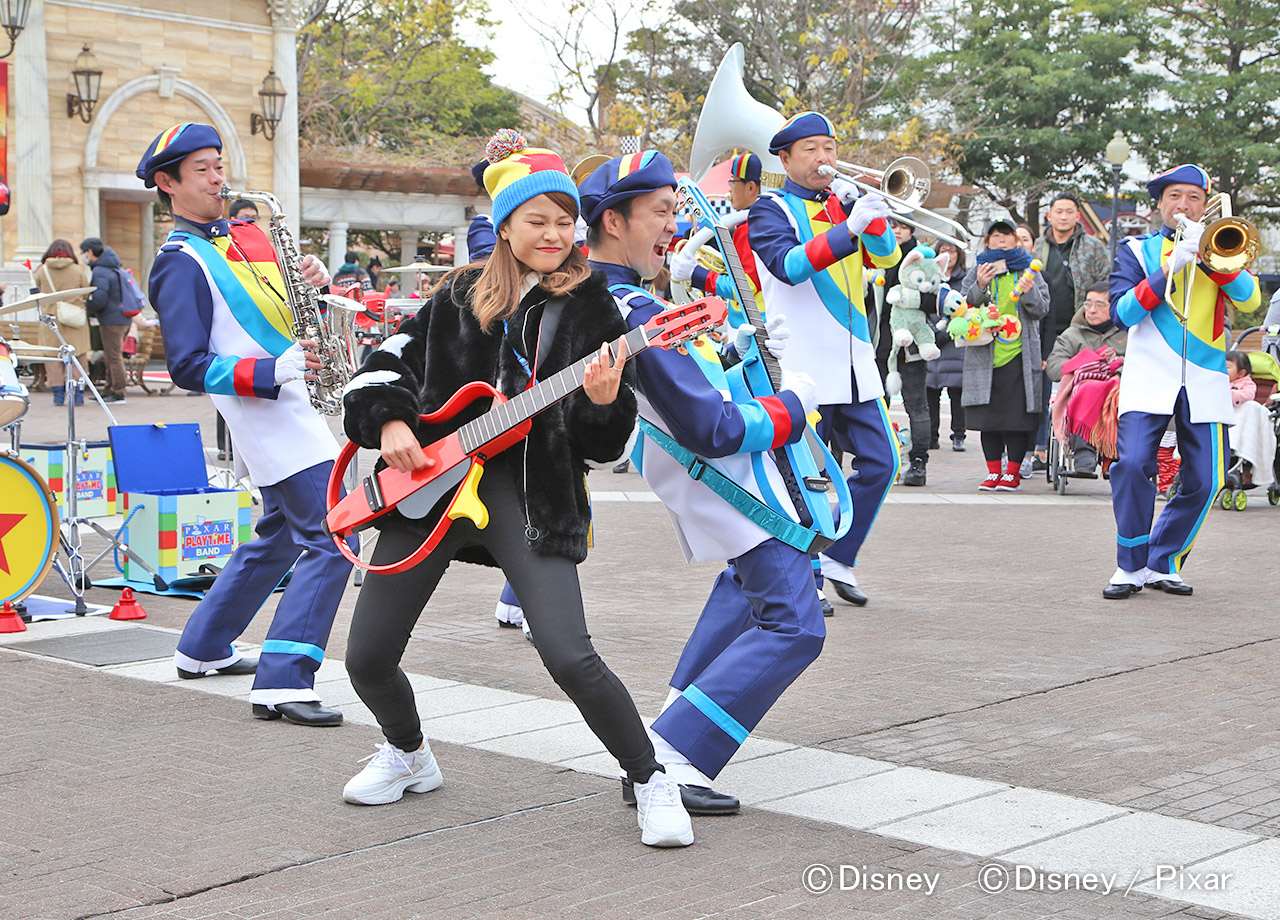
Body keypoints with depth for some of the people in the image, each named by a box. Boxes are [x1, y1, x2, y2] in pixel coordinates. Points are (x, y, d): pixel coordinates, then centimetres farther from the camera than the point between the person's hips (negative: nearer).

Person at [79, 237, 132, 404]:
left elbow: (99, 301, -23)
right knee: (111, 357, 16)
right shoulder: (114, 268, 15)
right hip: (123, 319, 10)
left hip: (111, 321, -10)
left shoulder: (100, 272, -16)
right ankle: (109, 391, 22)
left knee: (114, 358, -4)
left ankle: (118, 393, -1)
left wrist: (86, 306, -4)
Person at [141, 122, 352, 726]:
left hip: (292, 405, 9)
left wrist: (312, 283, 0)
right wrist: (271, 372, -25)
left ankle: (203, 648, 34)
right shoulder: (181, 262, -10)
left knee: (280, 538, 21)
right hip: (269, 416, -9)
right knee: (331, 544, -16)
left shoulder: (246, 235, 15)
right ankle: (282, 684, -17)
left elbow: (279, 315, 22)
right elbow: (188, 367, -15)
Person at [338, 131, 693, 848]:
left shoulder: (592, 310, -1)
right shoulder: (462, 294, 8)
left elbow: (605, 445, -3)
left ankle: (652, 782, 1)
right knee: (368, 659, 6)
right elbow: (391, 358, 17)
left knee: (571, 657, -22)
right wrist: (389, 420, 0)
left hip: (529, 493, -4)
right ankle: (409, 756, 38)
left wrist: (605, 403, -24)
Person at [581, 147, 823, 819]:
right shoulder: (637, 314, -30)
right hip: (730, 481, -10)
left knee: (749, 576, 35)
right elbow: (714, 431, -28)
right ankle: (666, 759, -16)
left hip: (702, 478, 10)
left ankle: (685, 701, 35)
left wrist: (739, 357, 9)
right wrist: (791, 405, -11)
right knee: (793, 628, -11)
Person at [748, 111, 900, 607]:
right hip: (802, 366, -6)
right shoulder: (772, 209, -1)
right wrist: (848, 229, -30)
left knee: (879, 463, 5)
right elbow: (789, 266, -20)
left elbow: (887, 256, 4)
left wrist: (865, 210, -13)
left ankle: (838, 558, 20)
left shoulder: (843, 203, 16)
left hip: (854, 363, 6)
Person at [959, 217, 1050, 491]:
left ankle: (1013, 472, 6)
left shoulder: (1028, 269, 10)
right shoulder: (977, 270, 11)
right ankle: (993, 472, 11)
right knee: (989, 416, 2)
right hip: (985, 354, 1)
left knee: (1018, 416, -2)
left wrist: (1029, 291, -14)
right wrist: (979, 286, -14)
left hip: (1019, 355, -1)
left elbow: (1041, 309, 6)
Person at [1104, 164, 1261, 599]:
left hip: (1204, 380, 2)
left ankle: (1163, 563, 14)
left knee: (1205, 479, -3)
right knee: (1133, 464, -18)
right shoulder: (1136, 249, 10)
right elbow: (1122, 312, -5)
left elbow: (1250, 300, -4)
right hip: (1149, 378, -2)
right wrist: (1172, 266, -14)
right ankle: (1131, 567, -3)